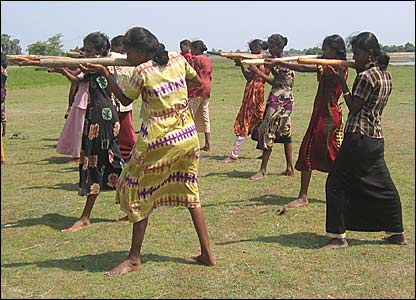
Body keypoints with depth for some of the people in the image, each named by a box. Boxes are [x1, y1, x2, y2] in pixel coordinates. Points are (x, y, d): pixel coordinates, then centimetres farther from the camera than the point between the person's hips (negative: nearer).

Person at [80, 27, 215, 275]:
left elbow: (125, 100, 4)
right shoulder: (178, 59, 3)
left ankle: (134, 259, 14)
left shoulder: (142, 72, -12)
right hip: (188, 135, 6)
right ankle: (207, 253, 16)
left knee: (140, 194, 7)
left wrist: (105, 73, 8)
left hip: (158, 139, -6)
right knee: (190, 191, 14)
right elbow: (198, 82, 18)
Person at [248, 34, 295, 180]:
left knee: (267, 131, -9)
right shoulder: (274, 61, 14)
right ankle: (289, 168, 16)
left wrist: (258, 72, -20)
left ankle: (263, 170, -8)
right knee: (284, 132, 11)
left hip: (280, 100, -10)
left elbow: (276, 83, -18)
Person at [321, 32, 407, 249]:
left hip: (358, 137, -9)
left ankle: (338, 235, 3)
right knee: (383, 186, 16)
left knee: (337, 183, 0)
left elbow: (354, 107, -13)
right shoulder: (386, 75, 12)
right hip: (377, 137, 9)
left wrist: (342, 82, -6)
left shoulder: (365, 76, -15)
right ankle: (396, 232, 24)